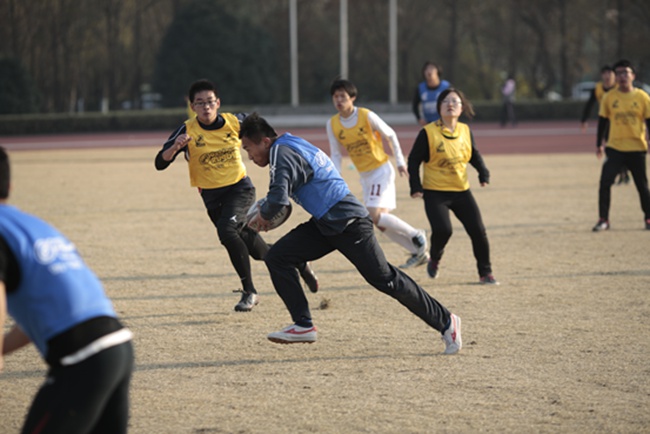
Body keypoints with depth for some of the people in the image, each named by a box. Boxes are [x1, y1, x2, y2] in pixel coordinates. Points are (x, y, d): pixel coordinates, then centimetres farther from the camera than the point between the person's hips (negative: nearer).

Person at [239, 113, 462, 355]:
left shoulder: (283, 153, -15)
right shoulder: (290, 147, 16)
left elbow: (278, 196, -28)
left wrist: (263, 215, -9)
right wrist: (268, 214, 12)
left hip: (348, 223, -10)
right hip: (325, 224, 10)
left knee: (385, 279, -4)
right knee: (277, 258, 1)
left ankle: (445, 322, 5)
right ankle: (303, 326, 0)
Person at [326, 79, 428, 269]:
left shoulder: (367, 116, -16)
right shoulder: (332, 124, -3)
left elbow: (390, 135, -4)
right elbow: (336, 154, 3)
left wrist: (400, 161, -2)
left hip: (381, 170, -6)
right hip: (365, 175, 6)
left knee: (375, 216, -19)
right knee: (381, 223, 4)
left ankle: (416, 235, 0)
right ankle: (418, 253, 17)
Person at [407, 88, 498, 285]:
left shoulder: (465, 131, 3)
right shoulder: (428, 133, -10)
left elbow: (474, 154, 18)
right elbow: (414, 160, -5)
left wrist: (483, 172, 2)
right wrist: (415, 186, -15)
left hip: (461, 191, 4)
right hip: (435, 193, -4)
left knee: (478, 230, -2)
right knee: (442, 230, -22)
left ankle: (485, 273, 15)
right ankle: (434, 260, 12)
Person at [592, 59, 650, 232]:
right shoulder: (609, 97, 0)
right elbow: (602, 121, 7)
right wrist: (599, 144, 7)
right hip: (614, 148, 0)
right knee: (605, 182, -13)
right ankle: (603, 219, -4)